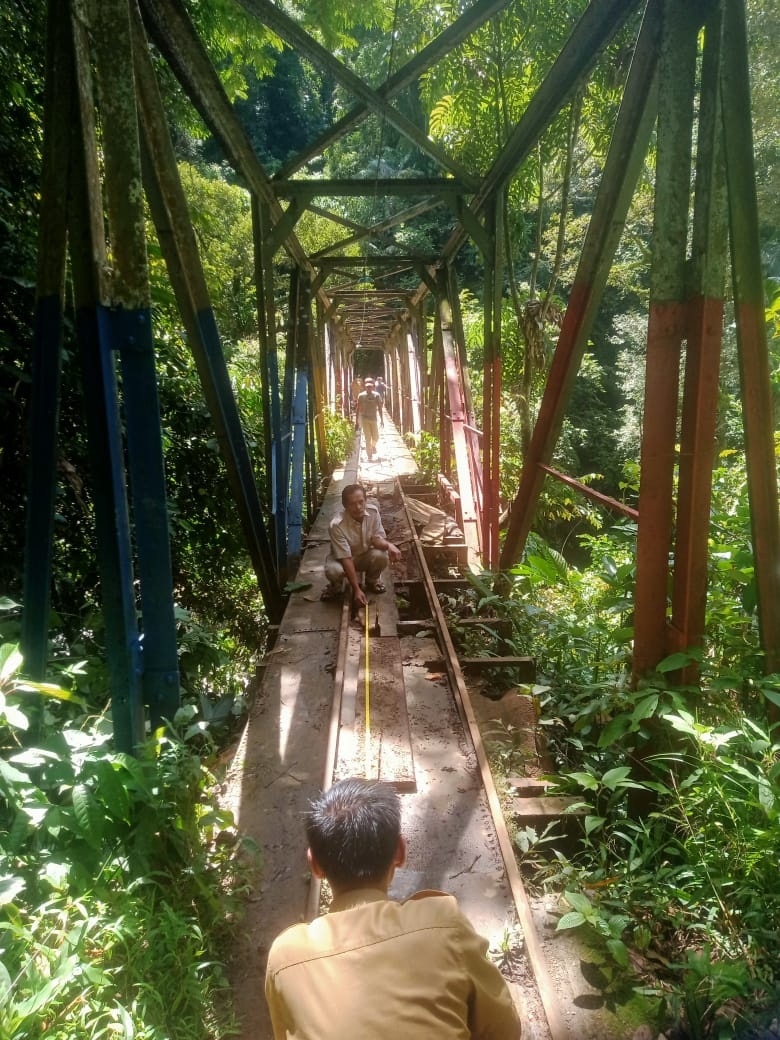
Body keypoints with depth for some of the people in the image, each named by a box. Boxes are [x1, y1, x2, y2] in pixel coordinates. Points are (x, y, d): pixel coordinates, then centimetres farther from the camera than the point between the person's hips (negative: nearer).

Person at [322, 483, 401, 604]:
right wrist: (357, 589, -35)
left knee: (381, 555, -29)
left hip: (365, 556, 3)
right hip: (342, 558, -3)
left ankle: (372, 580, 5)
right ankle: (335, 586, 3)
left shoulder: (373, 511, -19)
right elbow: (346, 559, -32)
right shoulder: (337, 525, -32)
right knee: (333, 570, -37)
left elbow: (376, 538, -14)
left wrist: (388, 545, -40)